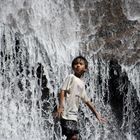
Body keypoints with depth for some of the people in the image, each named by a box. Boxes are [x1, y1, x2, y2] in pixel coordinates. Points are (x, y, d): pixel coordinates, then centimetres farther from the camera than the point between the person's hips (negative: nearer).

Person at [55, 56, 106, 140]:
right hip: (67, 113, -8)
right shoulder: (71, 77, -1)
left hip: (74, 114, 8)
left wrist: (97, 114, 26)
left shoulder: (82, 84, 21)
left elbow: (87, 101, 26)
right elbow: (62, 91, -10)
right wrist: (60, 106, -23)